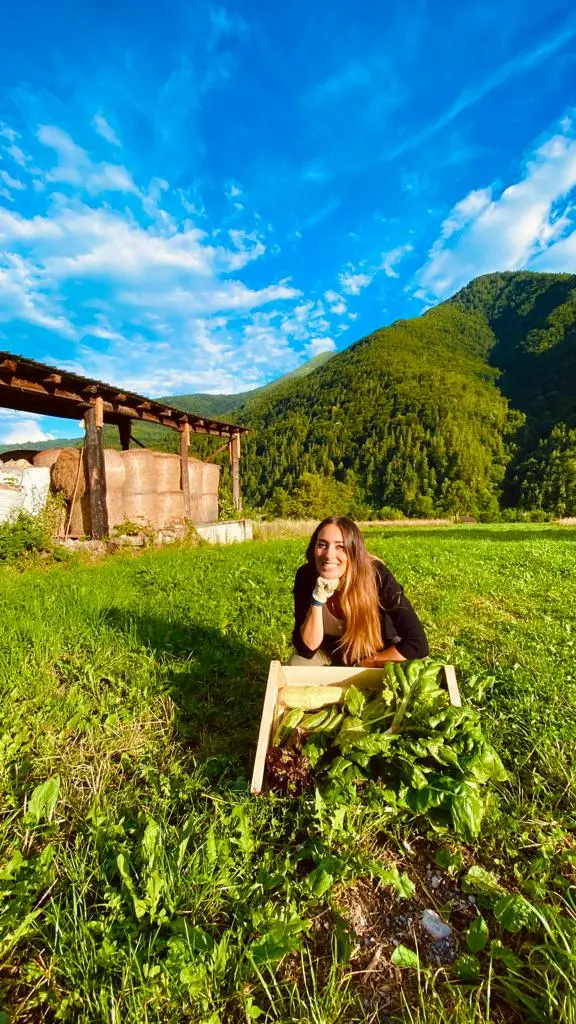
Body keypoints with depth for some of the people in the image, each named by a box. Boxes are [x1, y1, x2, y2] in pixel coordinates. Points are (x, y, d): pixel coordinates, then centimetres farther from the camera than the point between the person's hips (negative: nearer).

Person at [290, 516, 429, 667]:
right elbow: (306, 648, -24)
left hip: (379, 650, -1)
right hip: (331, 650, 1)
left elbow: (417, 643, -30)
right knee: (297, 664, -24)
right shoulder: (306, 576, -24)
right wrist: (318, 598, -37)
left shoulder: (375, 575, -31)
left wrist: (362, 665, -25)